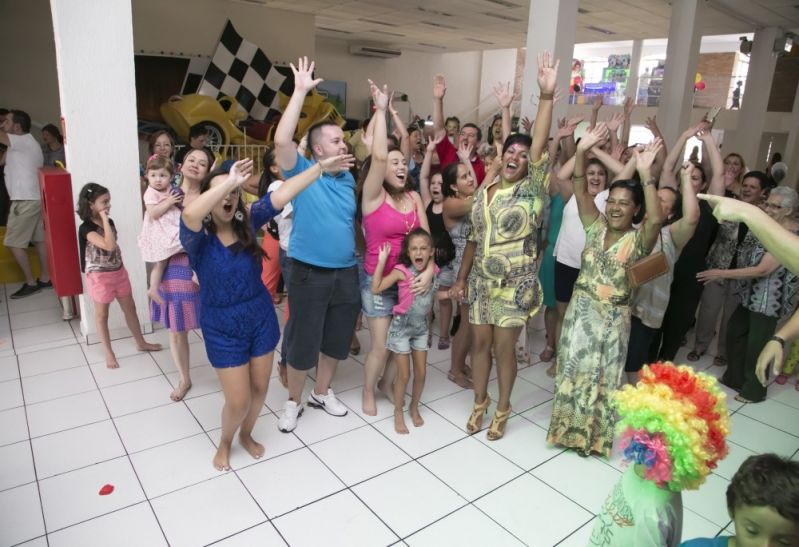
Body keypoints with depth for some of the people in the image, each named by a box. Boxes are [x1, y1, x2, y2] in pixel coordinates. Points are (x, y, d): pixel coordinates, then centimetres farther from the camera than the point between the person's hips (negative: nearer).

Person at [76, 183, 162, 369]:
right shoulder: (86, 228, -20)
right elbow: (109, 245, -35)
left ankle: (141, 343, 32)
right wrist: (104, 219, -29)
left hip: (118, 272, 7)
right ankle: (109, 353, 23)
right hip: (99, 276, -7)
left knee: (130, 308, 16)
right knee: (102, 315, 10)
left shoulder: (109, 222, 2)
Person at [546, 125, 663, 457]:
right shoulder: (595, 227, 1)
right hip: (580, 310, 3)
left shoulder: (638, 240, -8)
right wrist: (582, 152, -23)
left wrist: (645, 174, -36)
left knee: (603, 376, 12)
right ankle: (571, 428, 34)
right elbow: (580, 191, -9)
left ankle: (595, 434, 33)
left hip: (613, 317, -3)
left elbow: (656, 218, -30)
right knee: (573, 370, 13)